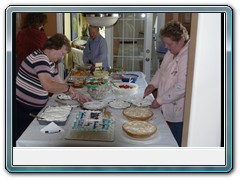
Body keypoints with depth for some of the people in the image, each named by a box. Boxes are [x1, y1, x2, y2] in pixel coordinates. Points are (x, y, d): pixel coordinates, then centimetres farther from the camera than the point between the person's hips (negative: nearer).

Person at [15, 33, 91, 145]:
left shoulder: (50, 62, 10)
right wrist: (68, 88, -17)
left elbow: (59, 83, 16)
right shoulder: (40, 58, -20)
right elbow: (48, 85, -32)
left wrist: (78, 96, 10)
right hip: (22, 108, -9)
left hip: (36, 108, 9)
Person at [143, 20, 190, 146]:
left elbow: (181, 88, -26)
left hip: (178, 114, -8)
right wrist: (153, 84, 4)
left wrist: (160, 100, -17)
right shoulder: (171, 52, 6)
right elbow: (162, 70, 20)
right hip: (166, 109, 9)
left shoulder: (188, 57, -24)